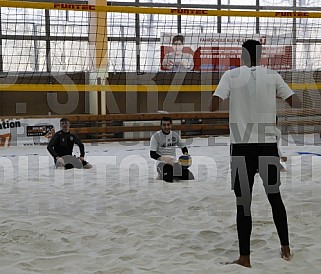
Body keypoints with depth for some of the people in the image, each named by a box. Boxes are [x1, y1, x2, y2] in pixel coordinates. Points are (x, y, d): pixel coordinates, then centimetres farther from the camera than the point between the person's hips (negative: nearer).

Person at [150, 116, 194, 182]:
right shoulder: (156, 136, -7)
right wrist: (164, 158, -27)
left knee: (190, 177, -16)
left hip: (174, 162, 5)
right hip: (162, 162, -5)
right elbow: (152, 154, -11)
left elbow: (183, 147, 19)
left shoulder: (175, 135, 7)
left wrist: (186, 154, -4)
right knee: (168, 178, -36)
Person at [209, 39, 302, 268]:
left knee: (244, 202, 3)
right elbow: (296, 103, 6)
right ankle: (286, 248, 25)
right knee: (275, 197, 18)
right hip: (268, 146, 2)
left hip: (242, 147, -2)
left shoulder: (231, 75, -1)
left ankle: (245, 257, 5)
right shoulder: (272, 75, 3)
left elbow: (214, 106, -10)